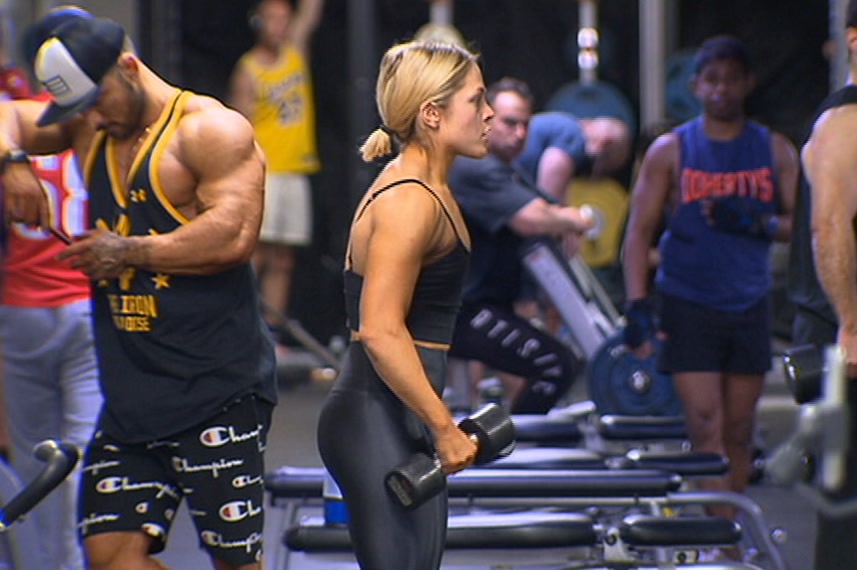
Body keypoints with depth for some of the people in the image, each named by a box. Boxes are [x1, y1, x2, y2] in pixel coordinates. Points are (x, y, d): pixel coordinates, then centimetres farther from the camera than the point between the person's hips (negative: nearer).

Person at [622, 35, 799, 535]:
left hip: (750, 307, 2)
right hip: (688, 306, -2)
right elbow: (640, 232, 0)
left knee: (739, 431, 8)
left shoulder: (775, 151, 6)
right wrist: (638, 307, -10)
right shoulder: (671, 151, 0)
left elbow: (800, 224, 5)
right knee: (706, 429, -10)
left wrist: (755, 223, -17)